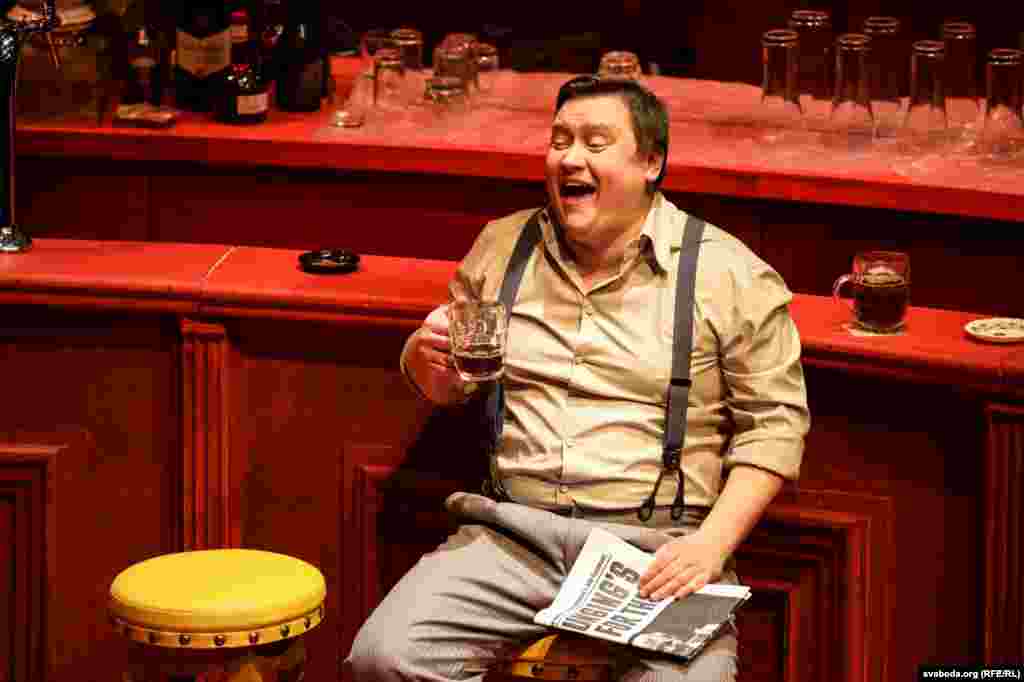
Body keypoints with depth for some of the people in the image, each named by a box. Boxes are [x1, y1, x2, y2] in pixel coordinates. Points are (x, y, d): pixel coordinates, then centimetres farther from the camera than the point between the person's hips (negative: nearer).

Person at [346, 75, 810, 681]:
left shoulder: (730, 274, 2)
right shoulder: (502, 247, 14)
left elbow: (774, 421, 1)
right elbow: (445, 389, 25)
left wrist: (712, 544, -12)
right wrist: (428, 354, 1)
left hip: (657, 547, -3)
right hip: (511, 535, 3)